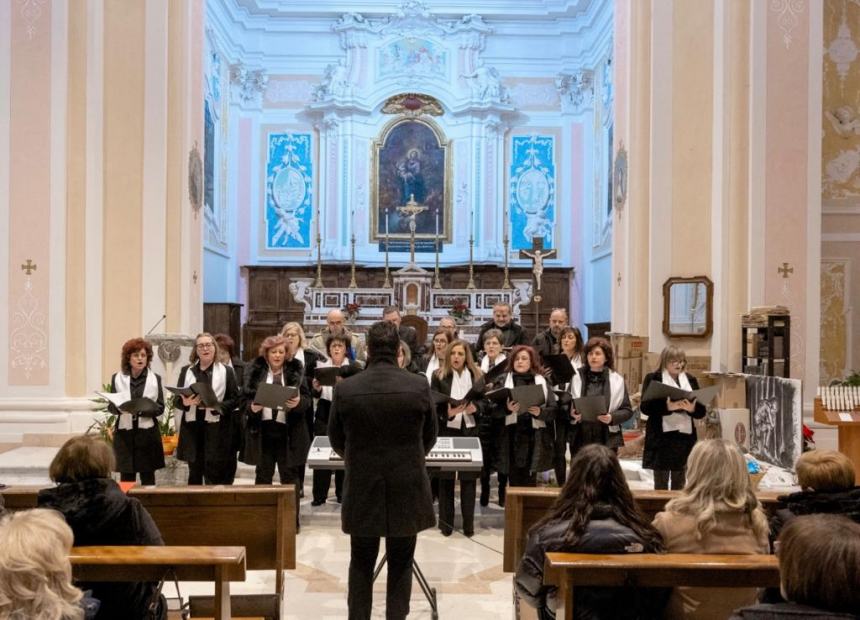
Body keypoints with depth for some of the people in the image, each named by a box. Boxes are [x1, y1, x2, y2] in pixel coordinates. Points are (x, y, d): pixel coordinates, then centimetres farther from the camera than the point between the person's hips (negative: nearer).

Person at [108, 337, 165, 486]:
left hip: (147, 433, 0)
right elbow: (110, 406, 6)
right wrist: (120, 408, -16)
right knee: (126, 476, 3)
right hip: (124, 432, 0)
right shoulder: (117, 378, 5)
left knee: (148, 477, 3)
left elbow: (160, 407, 1)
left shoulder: (155, 379, 4)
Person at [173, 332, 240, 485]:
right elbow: (176, 399, 10)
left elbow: (235, 400, 0)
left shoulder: (226, 371, 6)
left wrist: (216, 406, -16)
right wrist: (185, 402, -13)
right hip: (192, 427, 3)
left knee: (214, 477, -4)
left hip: (216, 428, -2)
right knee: (194, 474, 8)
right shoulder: (186, 371, 12)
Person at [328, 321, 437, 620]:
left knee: (361, 565, 16)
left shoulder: (345, 389, -9)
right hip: (407, 490, 0)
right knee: (400, 566, 12)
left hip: (362, 490, 1)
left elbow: (336, 441, 5)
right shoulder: (420, 386, -11)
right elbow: (429, 438, 4)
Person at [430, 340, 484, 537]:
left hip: (470, 431, 1)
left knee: (469, 478, 5)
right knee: (445, 478, 4)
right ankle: (446, 522, 13)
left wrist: (475, 408, -15)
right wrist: (447, 412, -22)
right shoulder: (439, 375, 0)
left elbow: (484, 402, 6)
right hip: (446, 430, -1)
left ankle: (469, 523, 12)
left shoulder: (476, 375, 7)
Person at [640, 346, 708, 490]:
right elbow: (645, 407, -9)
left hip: (685, 436, 4)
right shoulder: (653, 378, 0)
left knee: (679, 483, 9)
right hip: (661, 437, -4)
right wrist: (667, 407, -23)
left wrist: (692, 409, -14)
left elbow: (702, 411, 8)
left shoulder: (691, 380, 11)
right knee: (661, 483, 1)